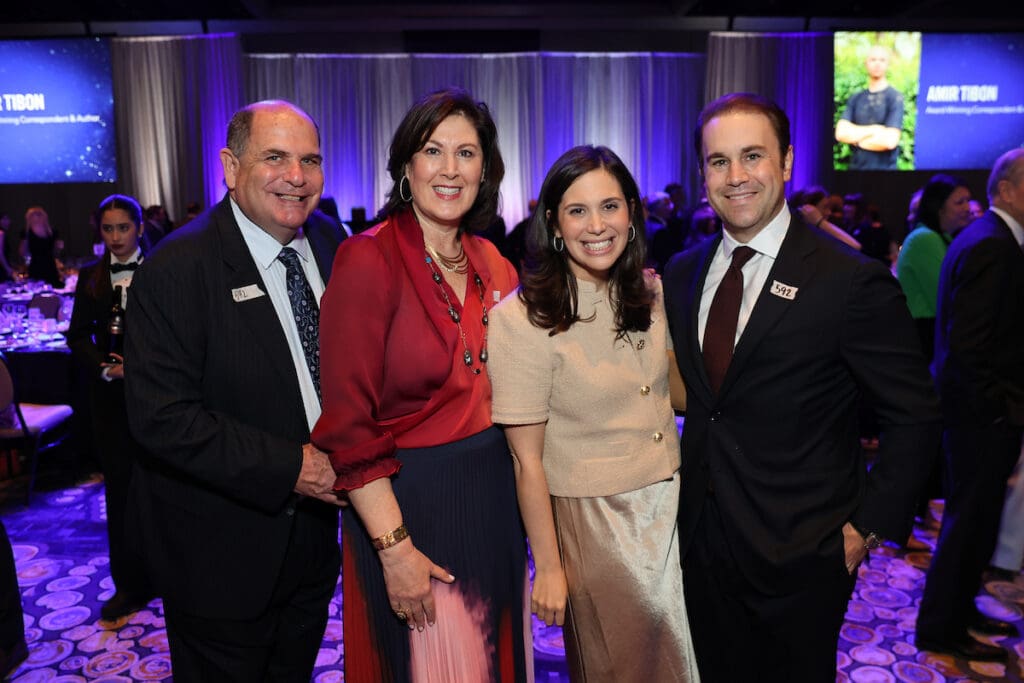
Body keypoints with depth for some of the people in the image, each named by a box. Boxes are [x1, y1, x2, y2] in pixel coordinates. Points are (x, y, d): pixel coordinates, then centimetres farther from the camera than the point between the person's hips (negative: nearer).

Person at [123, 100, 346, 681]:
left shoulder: (330, 246, 0)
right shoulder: (176, 269, -20)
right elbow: (163, 418, -23)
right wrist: (290, 467, -25)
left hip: (313, 536, 6)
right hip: (221, 556, -5)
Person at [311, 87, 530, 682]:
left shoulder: (493, 264, 3)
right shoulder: (368, 260, -16)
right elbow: (348, 425, -17)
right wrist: (394, 547, -17)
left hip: (495, 494, 6)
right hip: (409, 500, -6)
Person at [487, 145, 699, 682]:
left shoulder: (650, 294, -1)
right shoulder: (524, 318, -21)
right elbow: (527, 460, -16)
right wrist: (548, 567, -11)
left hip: (672, 503, 6)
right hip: (594, 521, -5)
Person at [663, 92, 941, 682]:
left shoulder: (853, 281, -15)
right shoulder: (683, 274, 2)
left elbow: (915, 415, -10)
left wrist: (869, 526, -10)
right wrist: (686, 490, 3)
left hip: (799, 554, -4)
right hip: (701, 539, 5)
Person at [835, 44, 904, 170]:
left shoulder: (895, 98, -5)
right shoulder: (855, 98, 7)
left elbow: (889, 141, -15)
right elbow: (841, 133, -5)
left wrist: (855, 139, -5)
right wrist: (874, 130, -12)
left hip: (884, 167, -4)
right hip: (855, 166, 4)